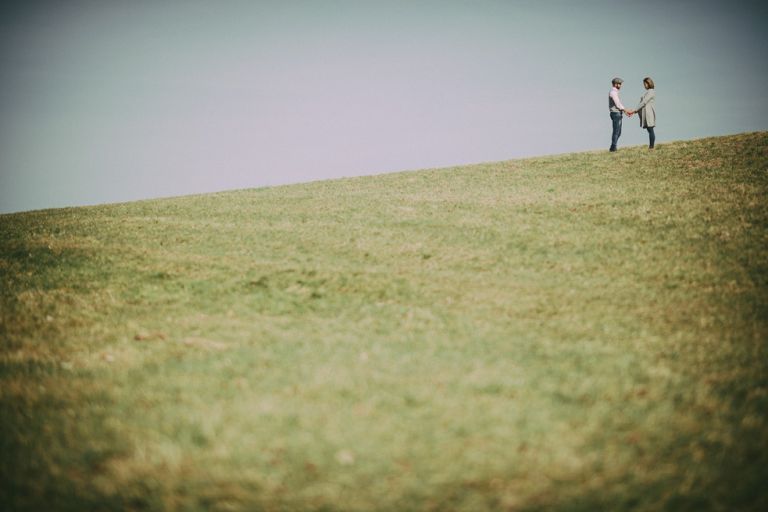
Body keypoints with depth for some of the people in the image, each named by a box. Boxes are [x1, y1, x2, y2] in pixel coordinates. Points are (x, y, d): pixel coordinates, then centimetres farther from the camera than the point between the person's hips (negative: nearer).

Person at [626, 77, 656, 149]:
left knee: (650, 130, -8)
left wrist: (634, 111, -16)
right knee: (649, 130, 8)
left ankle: (651, 147, -9)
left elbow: (644, 102, -17)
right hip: (646, 114, 10)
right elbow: (642, 103, 19)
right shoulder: (647, 92, 18)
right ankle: (650, 147, 9)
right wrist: (634, 111, 12)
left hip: (649, 113, -10)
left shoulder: (651, 92, -11)